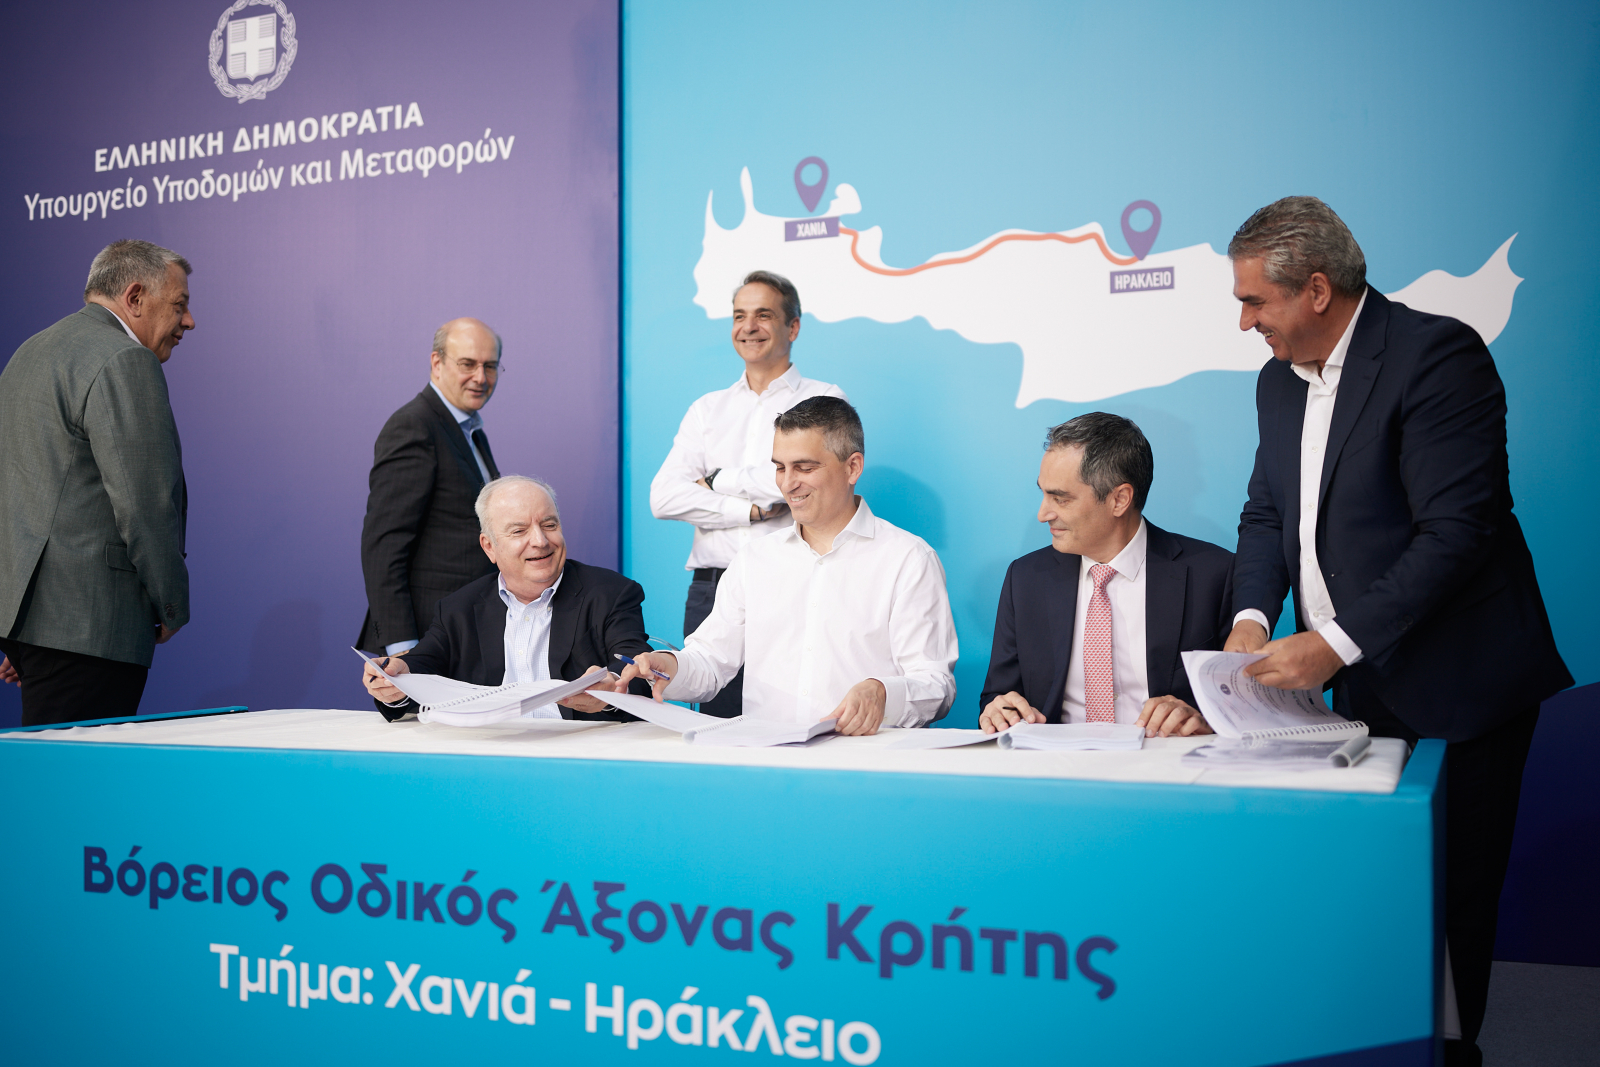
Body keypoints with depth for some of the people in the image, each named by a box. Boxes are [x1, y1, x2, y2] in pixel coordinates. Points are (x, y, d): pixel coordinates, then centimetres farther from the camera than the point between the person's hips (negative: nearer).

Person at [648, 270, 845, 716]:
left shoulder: (823, 400, 6)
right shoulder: (707, 408, 18)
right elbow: (663, 497, 5)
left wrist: (717, 480, 2)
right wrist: (751, 509, -6)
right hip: (712, 591, 3)